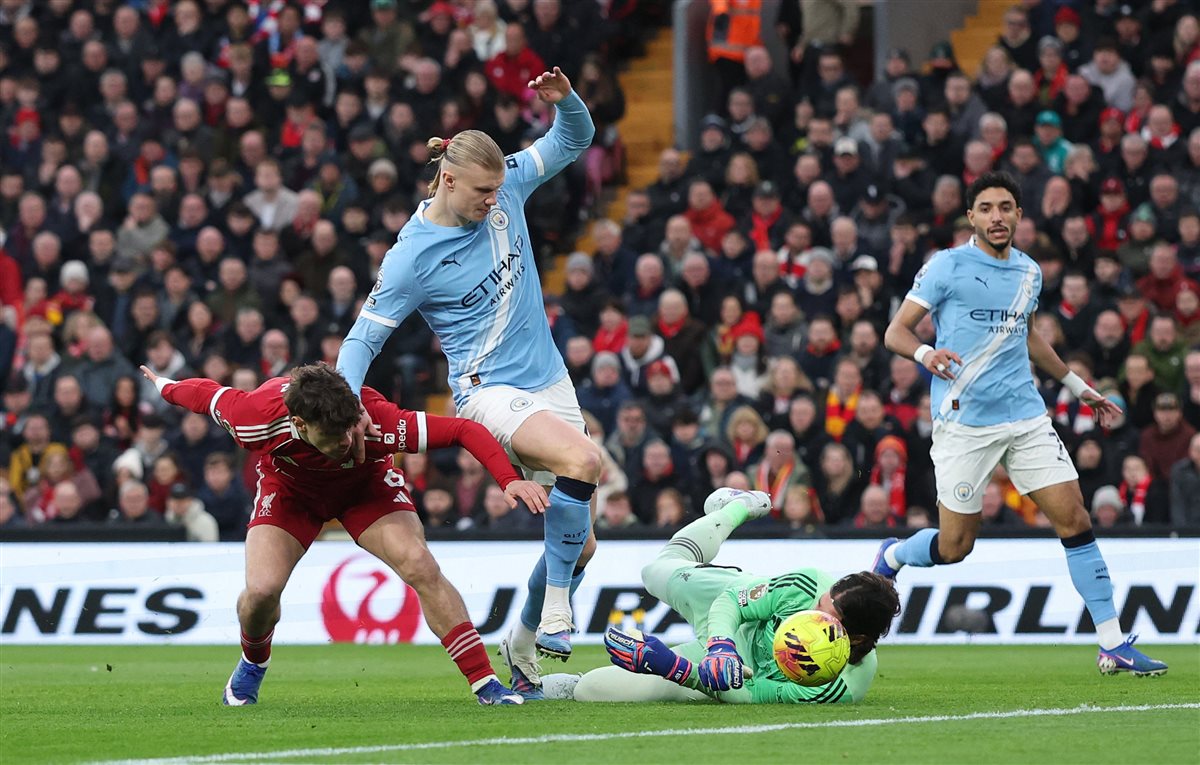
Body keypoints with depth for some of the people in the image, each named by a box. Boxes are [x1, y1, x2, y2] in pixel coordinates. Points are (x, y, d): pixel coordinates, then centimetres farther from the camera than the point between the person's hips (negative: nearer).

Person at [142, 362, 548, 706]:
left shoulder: (378, 422, -41)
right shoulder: (257, 419, -39)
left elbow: (465, 430, -35)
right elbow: (209, 394, -17)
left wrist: (510, 481, -46)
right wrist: (165, 387, 3)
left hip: (366, 483, 0)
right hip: (288, 487, 0)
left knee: (421, 568, -21)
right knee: (261, 590, -18)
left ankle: (485, 682, -15)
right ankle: (252, 665, 19)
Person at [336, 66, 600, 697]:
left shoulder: (505, 189, 0)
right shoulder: (412, 256, -14)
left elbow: (573, 141, 10)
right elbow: (365, 336, -8)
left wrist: (564, 99, -12)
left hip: (549, 382, 6)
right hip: (489, 391, -6)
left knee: (578, 544, 6)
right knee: (583, 459, -35)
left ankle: (523, 643, 29)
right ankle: (556, 611, -23)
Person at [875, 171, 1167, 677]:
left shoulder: (1029, 273, 12)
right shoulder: (948, 266, -5)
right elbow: (895, 332, -7)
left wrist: (1077, 385, 34)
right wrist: (925, 354, -28)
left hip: (1025, 417, 5)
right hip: (964, 422, -5)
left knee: (1075, 521, -6)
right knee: (955, 547, -1)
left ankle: (1114, 646, -2)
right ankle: (889, 558, 34)